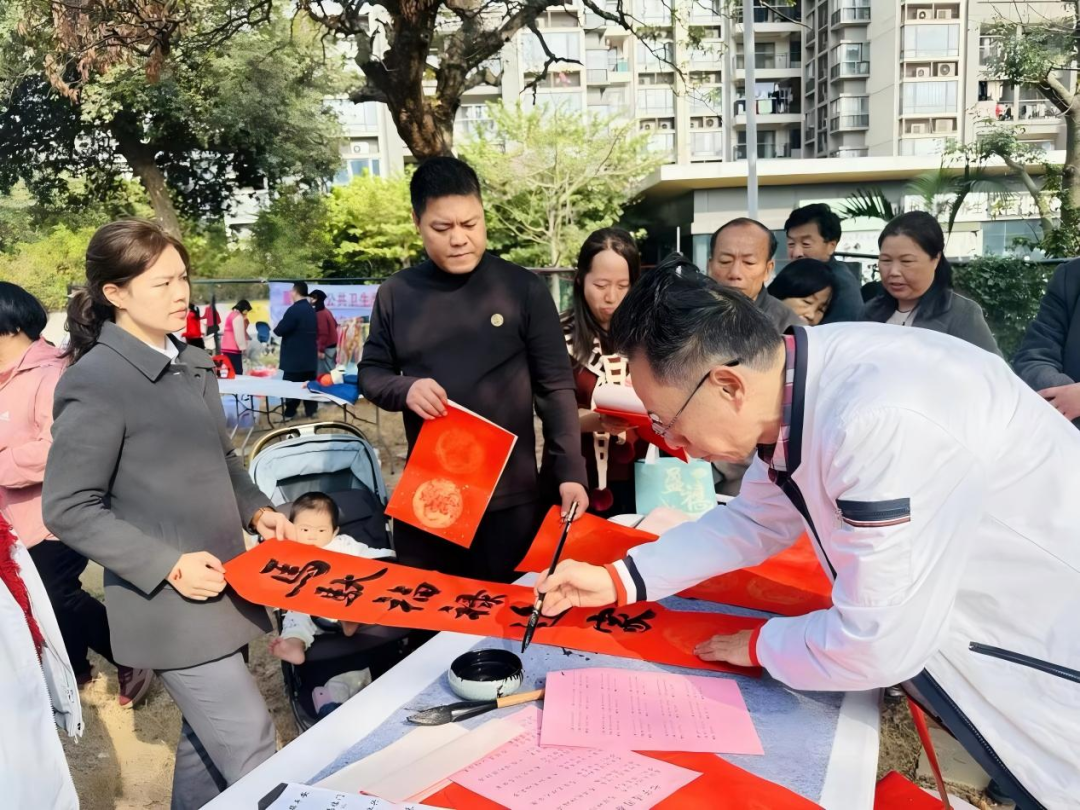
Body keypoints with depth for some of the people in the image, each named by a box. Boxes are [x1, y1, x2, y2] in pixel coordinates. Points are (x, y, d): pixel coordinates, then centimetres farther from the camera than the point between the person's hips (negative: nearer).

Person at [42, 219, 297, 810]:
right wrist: (170, 566, -20)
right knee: (252, 755, -2)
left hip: (218, 587, 8)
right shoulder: (96, 382, -16)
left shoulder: (193, 365, 8)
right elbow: (68, 510, -15)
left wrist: (256, 511, 2)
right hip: (173, 603, -7)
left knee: (209, 741, 22)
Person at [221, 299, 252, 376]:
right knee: (237, 372, -12)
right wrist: (243, 347, -14)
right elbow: (239, 334, -17)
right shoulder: (238, 317, -13)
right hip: (233, 348, -10)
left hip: (226, 348, 10)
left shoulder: (231, 313, 18)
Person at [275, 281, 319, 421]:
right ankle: (311, 410, 14)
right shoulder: (311, 310, 10)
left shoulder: (294, 310, -18)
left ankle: (289, 413, 5)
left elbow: (280, 330, -16)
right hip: (309, 355, 7)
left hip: (295, 357, -7)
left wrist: (275, 328, 3)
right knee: (309, 384, 11)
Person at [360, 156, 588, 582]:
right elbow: (371, 372, 10)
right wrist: (404, 389, -12)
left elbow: (555, 387, -3)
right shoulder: (395, 294, 1)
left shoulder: (524, 289, -5)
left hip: (510, 495, -2)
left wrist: (570, 471, -8)